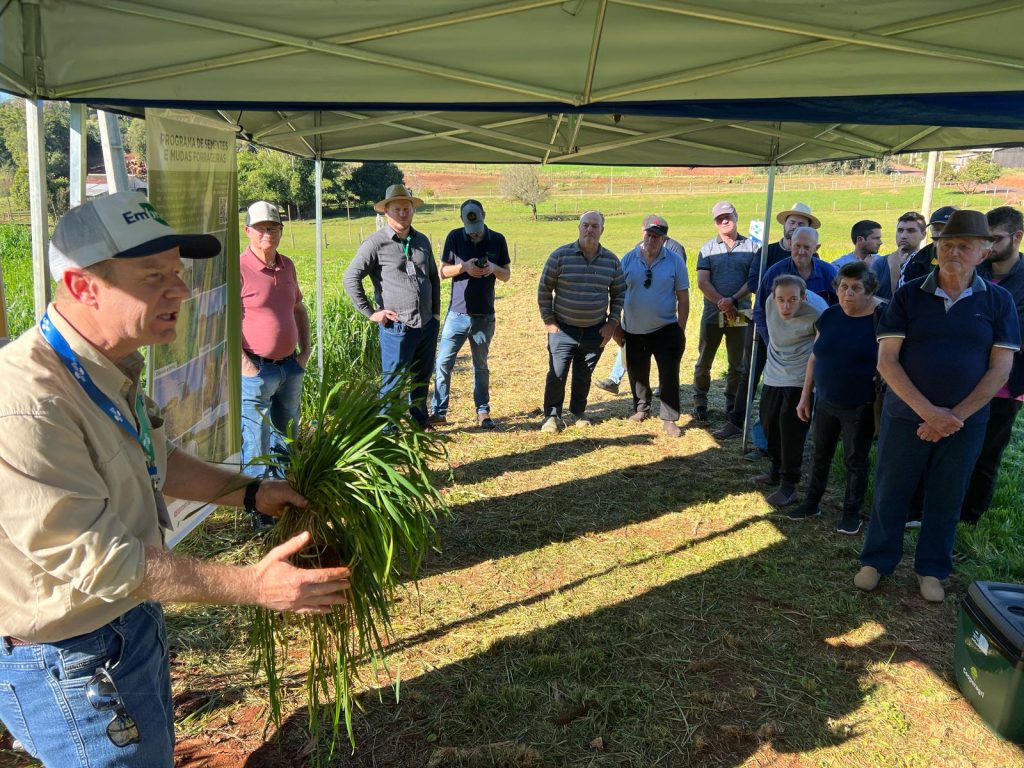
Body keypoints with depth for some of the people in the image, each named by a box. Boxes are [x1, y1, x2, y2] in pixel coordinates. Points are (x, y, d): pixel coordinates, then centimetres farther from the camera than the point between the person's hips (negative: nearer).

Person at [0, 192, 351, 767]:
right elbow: (97, 559, -30)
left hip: (131, 622, 9)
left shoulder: (113, 368, -2)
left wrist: (250, 493, 5)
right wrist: (252, 585, -28)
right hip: (71, 661, -9)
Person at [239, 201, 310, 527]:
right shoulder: (238, 268, -12)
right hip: (256, 369, -7)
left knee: (286, 439, 18)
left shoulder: (287, 266, 10)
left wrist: (306, 350, 11)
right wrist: (244, 362, -19)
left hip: (290, 366, 7)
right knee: (256, 442, 1)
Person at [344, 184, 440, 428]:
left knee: (422, 379, 17)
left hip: (428, 325, 6)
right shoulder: (376, 243, -8)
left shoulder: (422, 241, 11)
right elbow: (351, 278, -9)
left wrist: (436, 312, 16)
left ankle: (420, 424, 32)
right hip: (397, 328, -6)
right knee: (393, 383, 1)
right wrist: (370, 313, -9)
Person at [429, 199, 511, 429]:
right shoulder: (455, 237, -2)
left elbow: (506, 276, 5)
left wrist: (494, 268, -16)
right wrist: (464, 267, -19)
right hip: (457, 313, 0)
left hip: (484, 315, 1)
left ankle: (483, 412, 22)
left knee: (481, 366, 12)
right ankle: (439, 411, 9)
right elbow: (443, 272, -1)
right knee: (443, 363, -1)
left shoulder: (497, 240, 0)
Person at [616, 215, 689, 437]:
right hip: (633, 331, 2)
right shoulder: (628, 259, -2)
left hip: (666, 330, -2)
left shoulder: (675, 261, -6)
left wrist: (681, 330, -3)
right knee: (637, 375, 16)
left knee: (669, 376, -3)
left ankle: (669, 419, 8)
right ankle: (641, 409, 37)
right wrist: (616, 326, 2)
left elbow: (683, 298, -1)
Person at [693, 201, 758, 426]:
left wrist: (733, 300, -17)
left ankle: (732, 406, 21)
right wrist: (722, 304, -15)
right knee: (704, 361, 6)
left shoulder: (751, 247, 4)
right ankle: (699, 403, 21)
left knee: (738, 363, 8)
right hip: (712, 313, 0)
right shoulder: (707, 249, 4)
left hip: (740, 313, 0)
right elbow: (703, 283, -4)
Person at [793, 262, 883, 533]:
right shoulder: (829, 316, 2)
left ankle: (852, 512, 24)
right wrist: (805, 396, 9)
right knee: (820, 455, 16)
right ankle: (811, 502, 31)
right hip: (824, 402, 4)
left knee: (856, 460, 9)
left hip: (860, 407, -4)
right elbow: (814, 358, 9)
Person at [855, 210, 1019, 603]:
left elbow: (1000, 369, -4)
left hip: (966, 421, 1)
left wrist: (955, 416, -13)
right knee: (890, 492, 9)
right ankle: (876, 561, 26)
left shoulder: (998, 301, -2)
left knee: (947, 499, 12)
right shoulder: (908, 296, -5)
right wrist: (928, 411, -18)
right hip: (906, 416, -1)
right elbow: (886, 360, -10)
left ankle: (931, 569, 30)